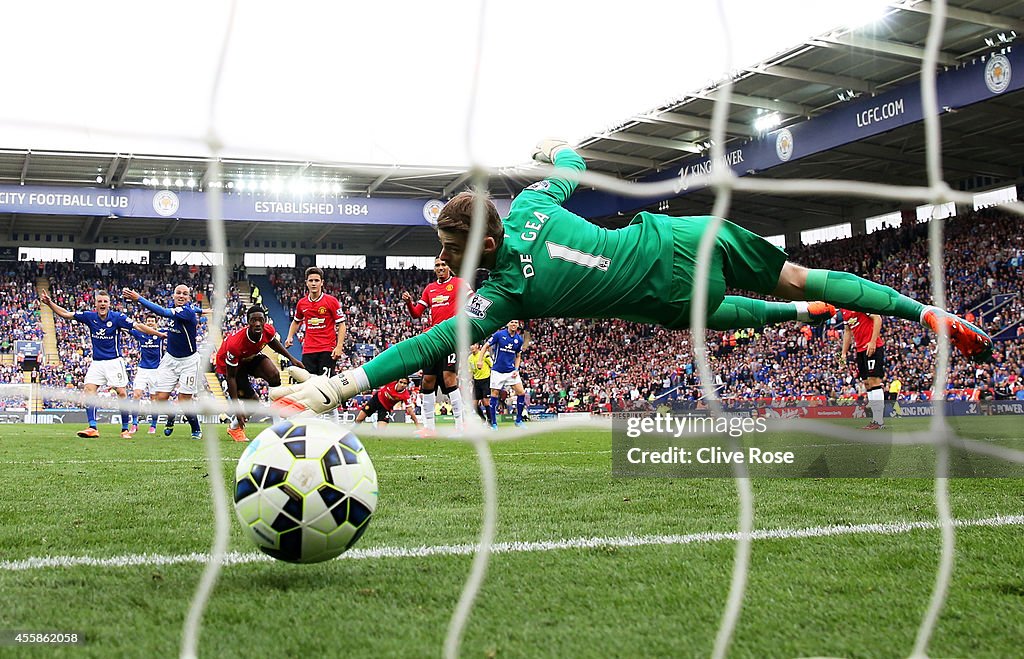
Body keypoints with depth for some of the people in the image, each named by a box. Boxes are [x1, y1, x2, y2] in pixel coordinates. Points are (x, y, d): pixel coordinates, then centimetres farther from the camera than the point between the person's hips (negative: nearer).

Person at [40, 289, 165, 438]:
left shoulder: (117, 317, -9)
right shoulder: (89, 316, 0)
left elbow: (138, 326, -12)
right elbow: (65, 314, 5)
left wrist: (160, 334, -17)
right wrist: (50, 303, -5)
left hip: (114, 361, -3)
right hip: (97, 362, 4)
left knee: (121, 393, -8)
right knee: (89, 390, -10)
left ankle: (125, 429, 1)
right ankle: (93, 428, -10)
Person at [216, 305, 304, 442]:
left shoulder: (269, 330, -24)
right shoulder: (235, 343, -40)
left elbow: (272, 342, 6)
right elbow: (230, 377, -30)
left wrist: (291, 358, 7)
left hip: (251, 357, 5)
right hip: (229, 364, -5)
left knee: (274, 375, -23)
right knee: (253, 402, -14)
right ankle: (235, 428, 14)